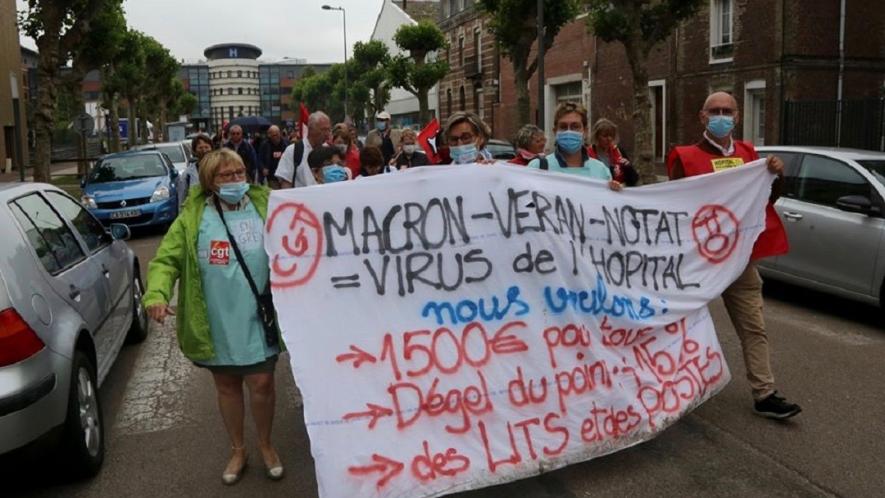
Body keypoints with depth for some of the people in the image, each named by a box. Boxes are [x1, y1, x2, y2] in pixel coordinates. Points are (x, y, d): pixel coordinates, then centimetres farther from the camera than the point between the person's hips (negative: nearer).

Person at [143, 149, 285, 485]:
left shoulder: (265, 206, 1)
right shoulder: (193, 217, -2)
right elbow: (166, 259, -6)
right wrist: (157, 294, -23)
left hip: (257, 320, 0)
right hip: (216, 323, 1)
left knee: (261, 383, 3)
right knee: (226, 387, 16)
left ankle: (266, 445, 31)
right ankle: (237, 450, 38)